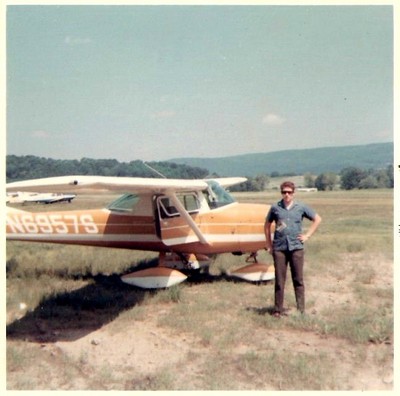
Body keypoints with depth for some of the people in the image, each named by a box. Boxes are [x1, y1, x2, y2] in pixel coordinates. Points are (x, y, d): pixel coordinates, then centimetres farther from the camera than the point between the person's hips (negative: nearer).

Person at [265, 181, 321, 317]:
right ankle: (278, 310, 12)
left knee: (298, 280, 5)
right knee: (279, 281, 4)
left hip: (296, 247, 0)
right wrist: (269, 243, 10)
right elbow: (267, 225, 15)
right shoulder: (275, 208, 3)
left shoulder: (301, 207, 3)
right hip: (279, 248, 0)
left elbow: (317, 219, 12)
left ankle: (301, 309, 13)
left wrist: (307, 235, 6)